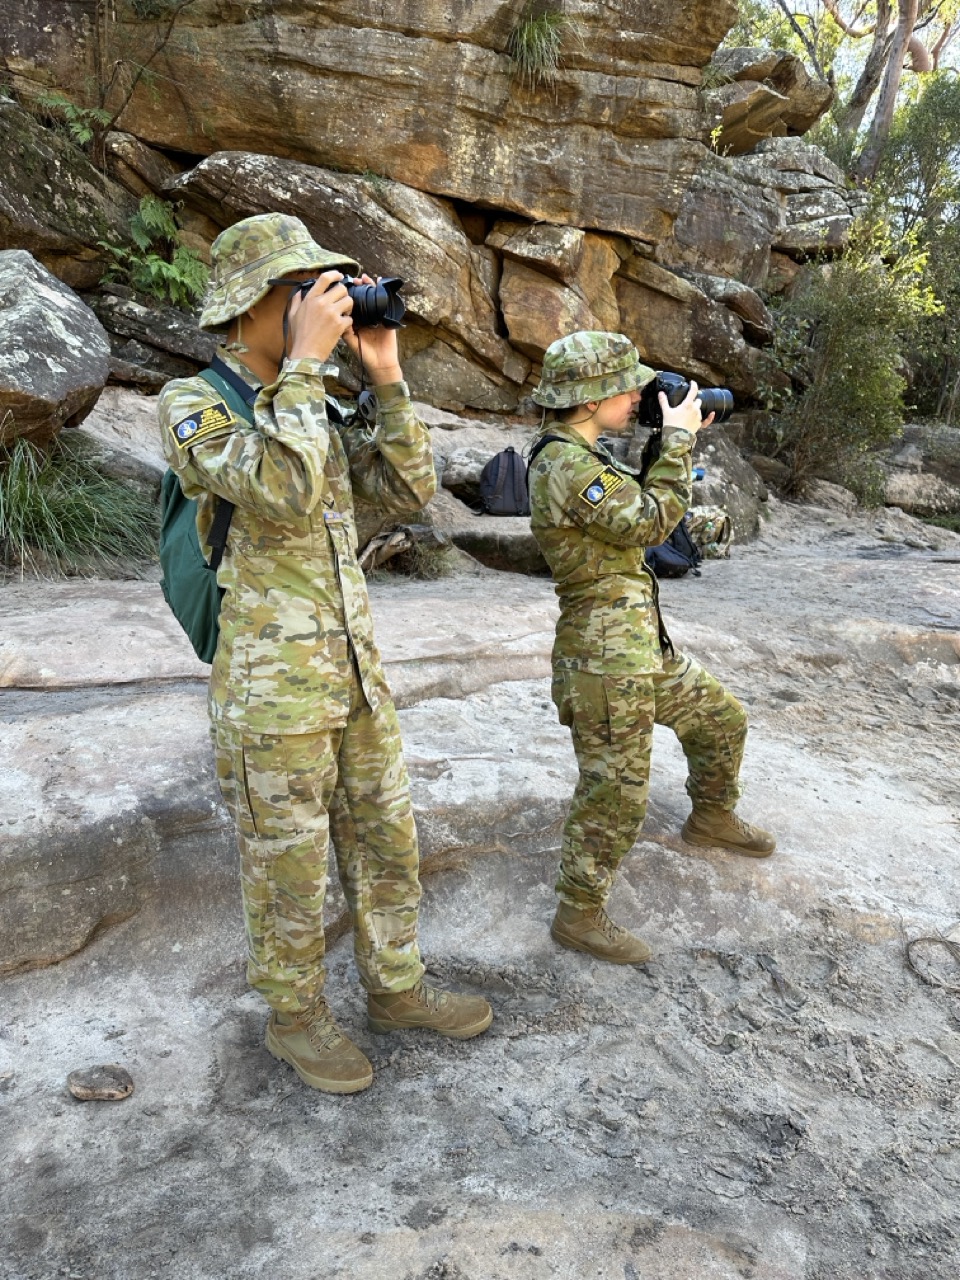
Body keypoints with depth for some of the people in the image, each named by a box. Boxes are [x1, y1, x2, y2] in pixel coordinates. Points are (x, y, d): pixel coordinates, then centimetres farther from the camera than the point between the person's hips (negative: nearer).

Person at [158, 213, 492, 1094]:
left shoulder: (314, 410, 11)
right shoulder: (191, 405, -10)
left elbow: (410, 488, 5)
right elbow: (285, 494, -28)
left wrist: (386, 375, -2)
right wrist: (307, 359, -23)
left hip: (355, 669, 7)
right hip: (271, 686, -7)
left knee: (387, 839, 16)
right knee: (289, 865, 9)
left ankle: (396, 989, 36)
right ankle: (296, 1017, 31)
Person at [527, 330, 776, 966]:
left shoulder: (584, 452, 11)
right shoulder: (566, 465, -21)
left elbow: (638, 503, 19)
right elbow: (651, 521, -20)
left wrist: (677, 442, 9)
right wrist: (678, 440, -11)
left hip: (645, 640, 10)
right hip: (606, 653, -10)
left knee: (722, 718, 24)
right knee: (616, 793, -2)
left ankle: (713, 817, 47)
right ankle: (580, 915, 14)